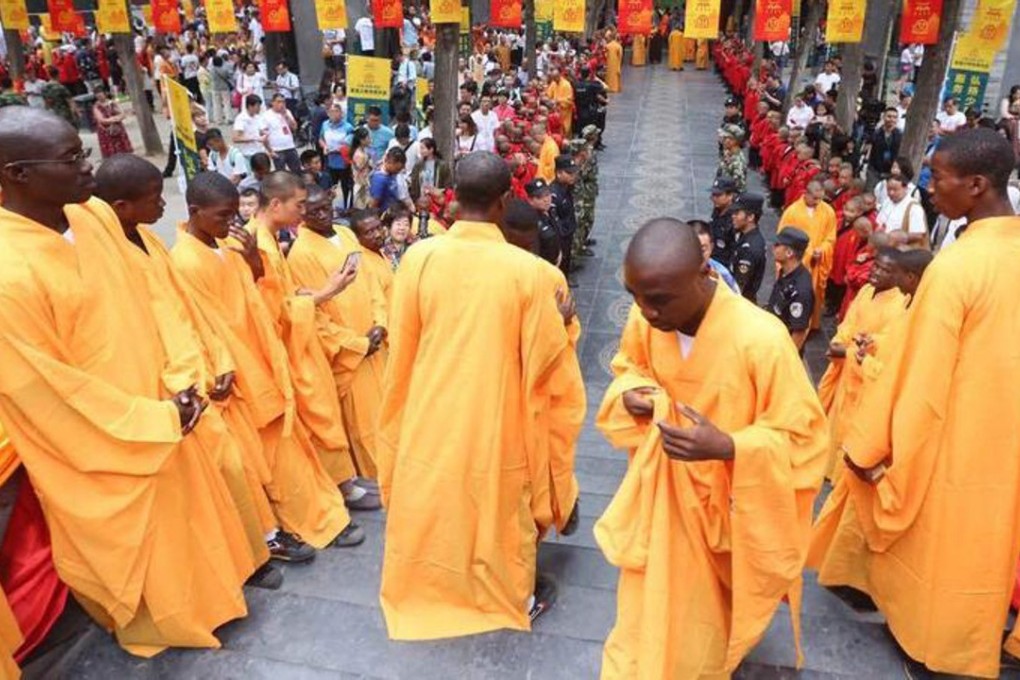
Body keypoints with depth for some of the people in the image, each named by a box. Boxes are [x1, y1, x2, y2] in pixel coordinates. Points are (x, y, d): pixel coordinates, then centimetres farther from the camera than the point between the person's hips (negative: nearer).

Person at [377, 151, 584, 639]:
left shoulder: (418, 258, -14)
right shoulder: (524, 269, -19)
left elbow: (401, 352, -4)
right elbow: (547, 361, -11)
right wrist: (561, 323, 9)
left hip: (432, 415, 2)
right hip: (497, 420, -1)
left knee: (432, 502, 23)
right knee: (506, 508, 21)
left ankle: (434, 589, 42)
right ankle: (517, 595, 41)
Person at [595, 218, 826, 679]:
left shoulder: (761, 339, -30)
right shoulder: (644, 320, -16)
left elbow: (801, 436, -19)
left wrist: (727, 447, -36)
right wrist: (628, 393, -17)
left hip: (723, 509, -2)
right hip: (657, 499, 3)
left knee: (700, 629, 20)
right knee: (644, 616, 16)